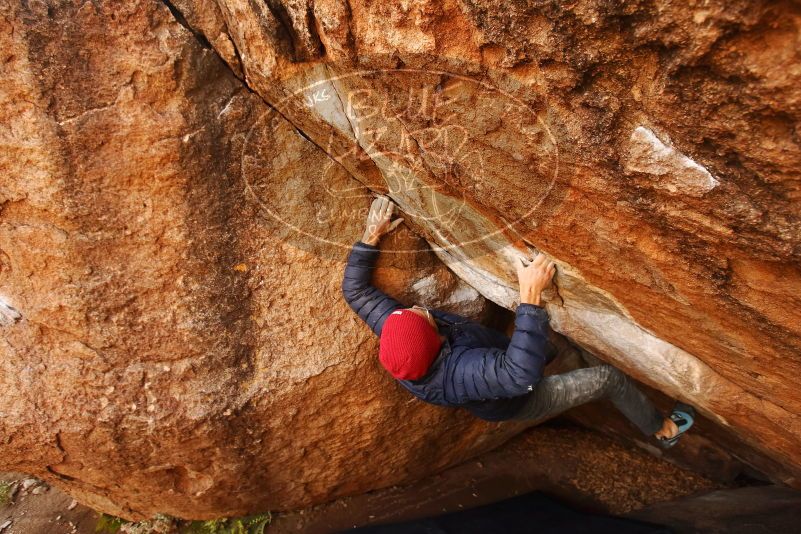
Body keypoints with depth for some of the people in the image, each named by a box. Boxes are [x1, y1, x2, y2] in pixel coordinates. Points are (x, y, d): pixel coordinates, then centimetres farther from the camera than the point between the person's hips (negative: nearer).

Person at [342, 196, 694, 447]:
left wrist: (371, 236, -19)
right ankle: (662, 430, 26)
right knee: (607, 377, -2)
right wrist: (531, 297, -62)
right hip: (519, 404, -7)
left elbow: (355, 290, -17)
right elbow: (522, 373, -60)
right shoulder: (458, 371, -49)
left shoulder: (395, 340, -28)